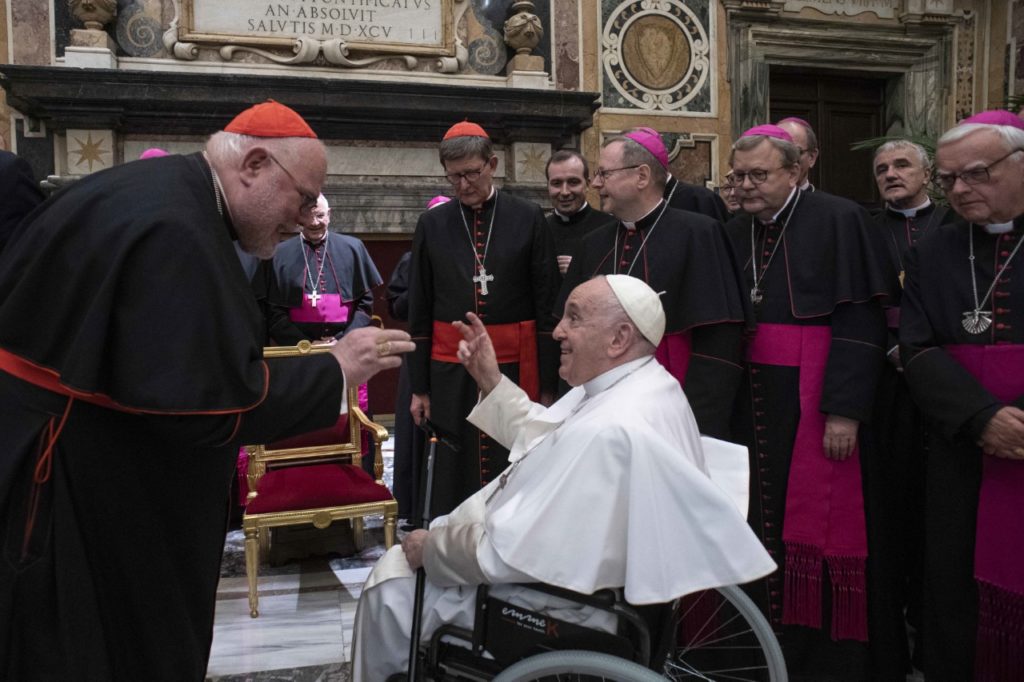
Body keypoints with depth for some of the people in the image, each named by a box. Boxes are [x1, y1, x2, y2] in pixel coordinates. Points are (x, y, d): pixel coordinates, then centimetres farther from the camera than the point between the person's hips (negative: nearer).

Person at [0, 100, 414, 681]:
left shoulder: (161, 193, 8)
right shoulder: (174, 228, -24)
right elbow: (198, 398, -29)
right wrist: (335, 370, -21)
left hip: (92, 463, 10)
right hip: (70, 473, -10)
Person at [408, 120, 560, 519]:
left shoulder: (529, 219, 1)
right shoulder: (432, 225, 6)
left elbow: (547, 306, 1)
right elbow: (420, 312, 9)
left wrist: (547, 383, -2)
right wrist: (419, 387, 7)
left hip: (514, 367, -1)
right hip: (451, 373, 2)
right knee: (453, 478, 7)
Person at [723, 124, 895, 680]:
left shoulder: (839, 221, -7)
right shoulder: (734, 234, 11)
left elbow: (859, 321, -13)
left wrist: (844, 409, -18)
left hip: (814, 399, -5)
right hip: (754, 400, 5)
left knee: (818, 524, 1)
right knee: (763, 520, 10)